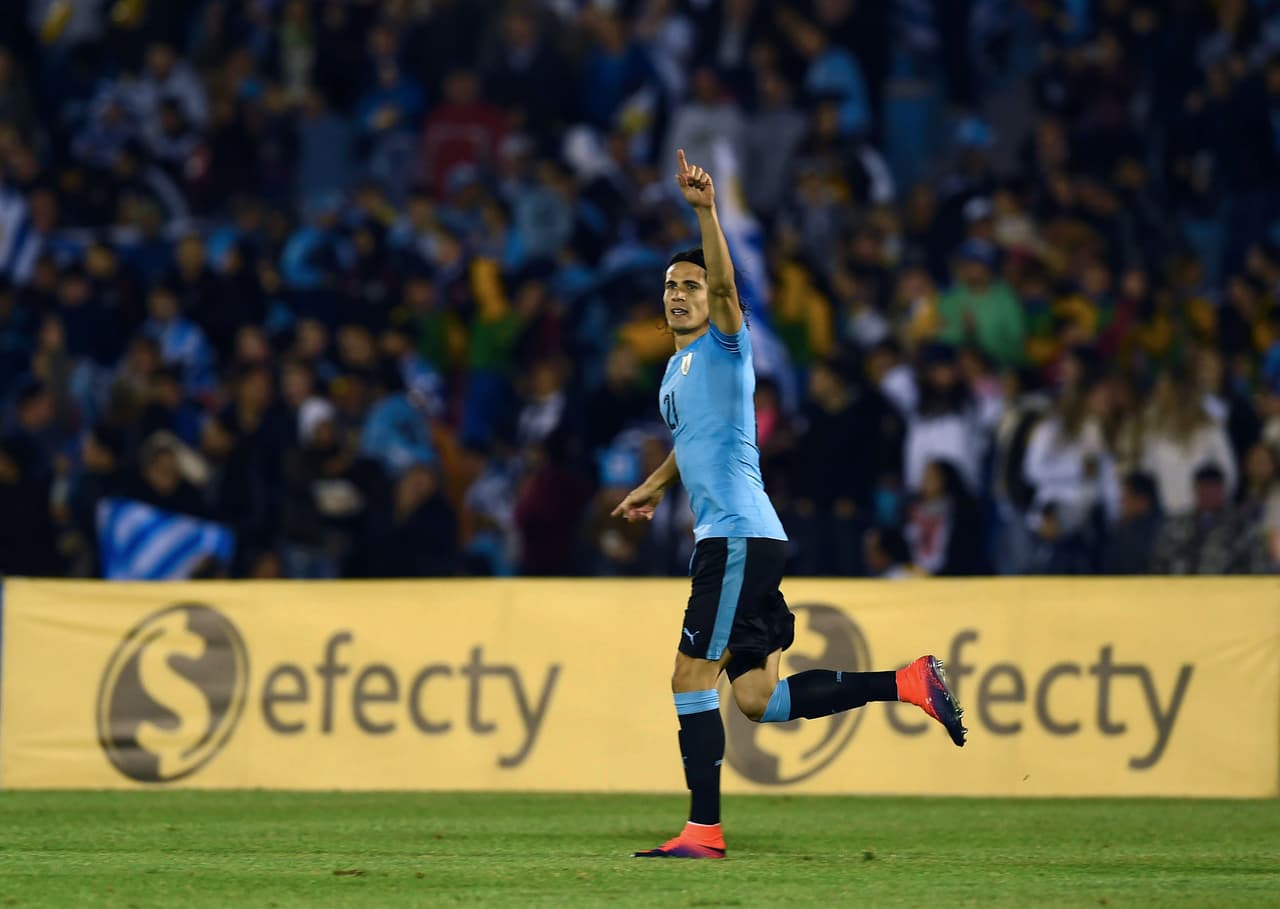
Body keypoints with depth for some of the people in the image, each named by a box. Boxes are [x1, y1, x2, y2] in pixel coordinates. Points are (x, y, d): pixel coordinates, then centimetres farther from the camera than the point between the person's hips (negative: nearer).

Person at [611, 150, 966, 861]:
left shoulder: (723, 345, -4)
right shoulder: (677, 368, 21)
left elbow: (723, 283, -25)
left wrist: (705, 210, -37)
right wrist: (655, 485, 42)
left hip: (740, 537, -9)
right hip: (726, 540, 9)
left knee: (692, 679, -10)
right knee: (758, 700, 5)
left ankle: (704, 829, -8)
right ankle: (907, 683, 10)